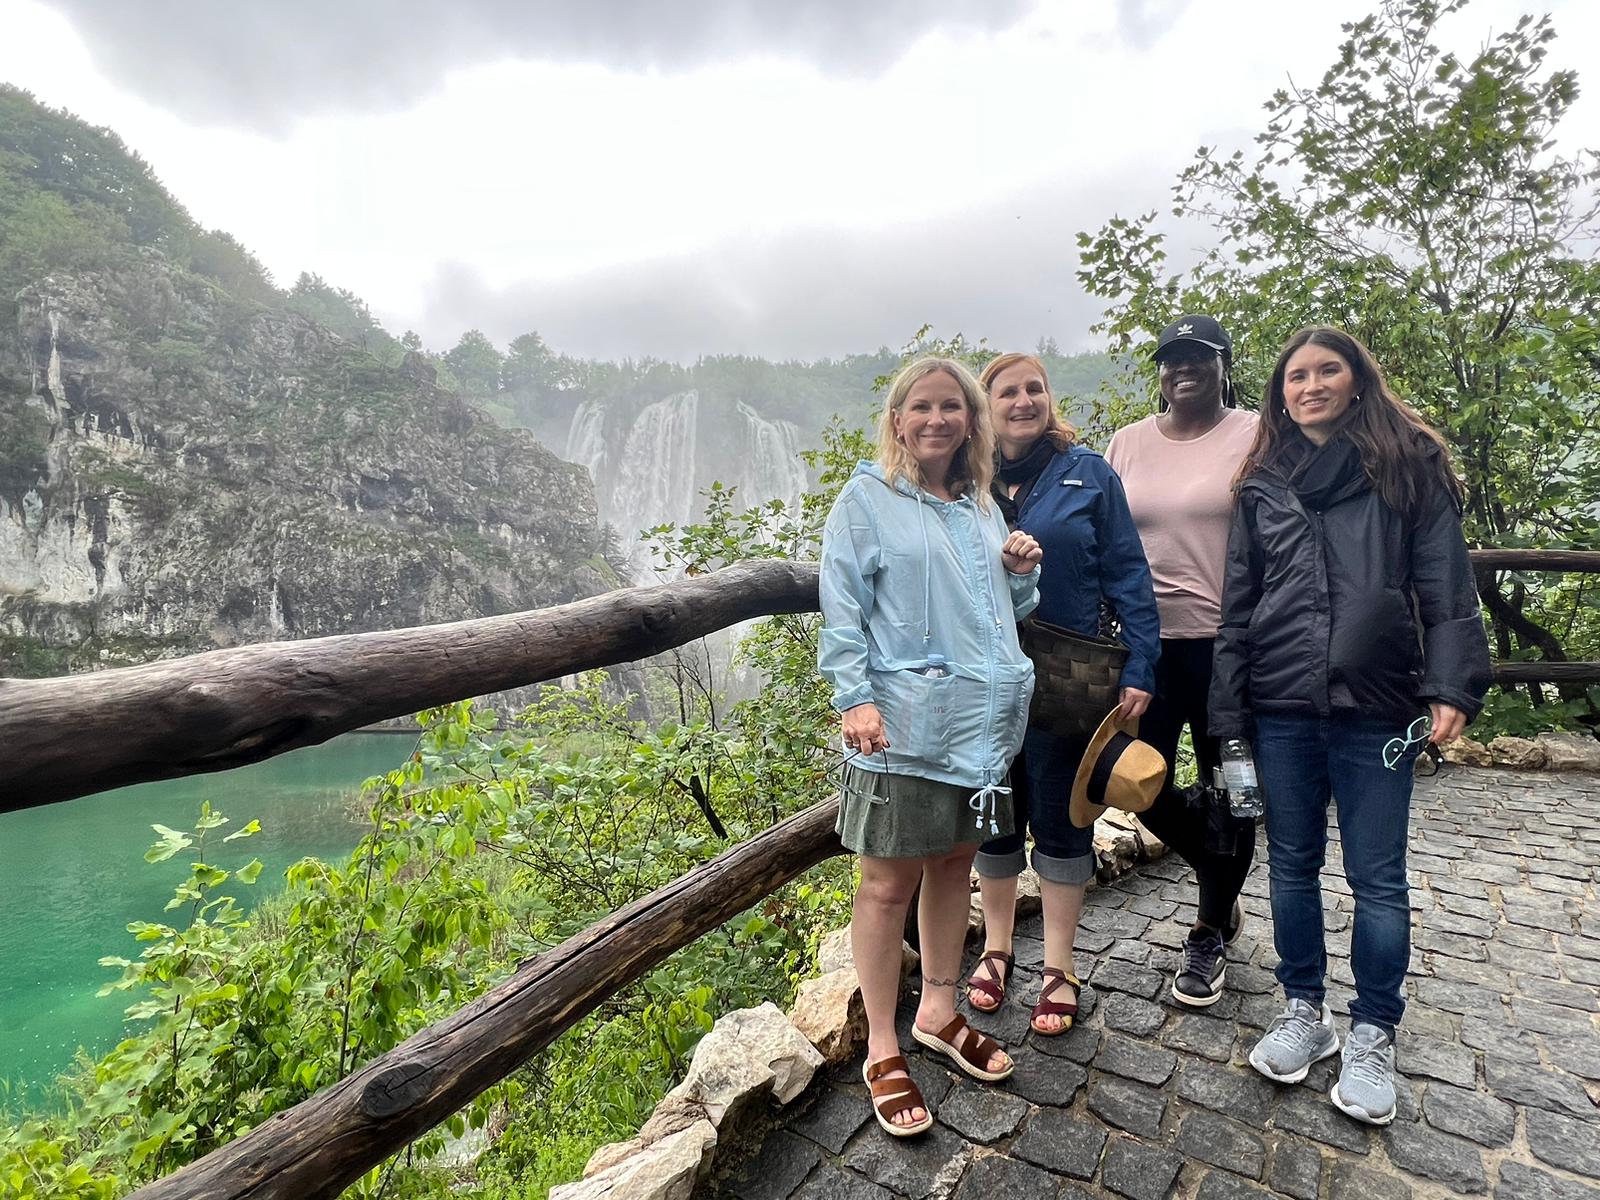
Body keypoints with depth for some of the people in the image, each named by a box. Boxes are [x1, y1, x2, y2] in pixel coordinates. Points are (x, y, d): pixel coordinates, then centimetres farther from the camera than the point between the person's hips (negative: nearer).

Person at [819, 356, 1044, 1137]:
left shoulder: (981, 505, 15)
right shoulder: (867, 499, -3)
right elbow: (841, 607, -9)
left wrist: (1022, 573, 1)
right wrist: (854, 697, -18)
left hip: (981, 719, 7)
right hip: (904, 723, -6)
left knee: (955, 862, 17)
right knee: (890, 880, 3)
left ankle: (937, 1014, 36)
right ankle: (882, 1050, 21)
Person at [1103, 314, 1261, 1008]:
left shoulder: (1253, 437, -2)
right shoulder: (1127, 443, 9)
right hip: (1148, 640, 4)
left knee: (1228, 789, 10)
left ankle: (1209, 935, 31)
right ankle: (1219, 875, 39)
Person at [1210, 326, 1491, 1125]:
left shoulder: (1407, 467, 3)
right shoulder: (1263, 484, 9)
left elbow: (1446, 588, -1)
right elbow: (1237, 608, 7)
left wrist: (1451, 687, -14)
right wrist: (1229, 716, 3)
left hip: (1376, 707, -2)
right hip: (1282, 708, 3)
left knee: (1377, 879, 8)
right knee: (1292, 865, 13)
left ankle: (1373, 1036, 27)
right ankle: (1305, 1011, 31)